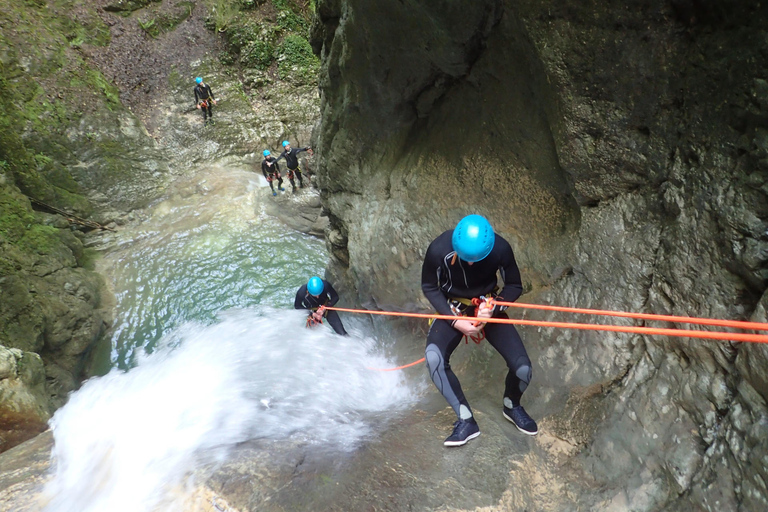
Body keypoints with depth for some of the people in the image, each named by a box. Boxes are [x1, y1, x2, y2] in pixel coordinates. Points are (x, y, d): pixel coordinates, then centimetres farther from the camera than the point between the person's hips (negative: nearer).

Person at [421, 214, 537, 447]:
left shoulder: (500, 249, -25)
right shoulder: (439, 250, -28)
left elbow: (515, 287, -8)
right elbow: (429, 287, -10)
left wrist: (493, 307, -27)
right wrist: (455, 321, -21)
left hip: (488, 308, 1)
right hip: (453, 309, -1)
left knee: (523, 369, -12)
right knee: (433, 358, -29)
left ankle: (512, 406, 24)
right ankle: (466, 420, -10)